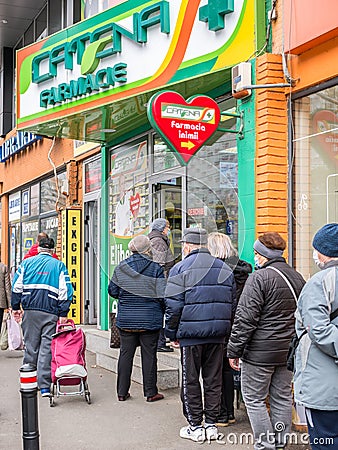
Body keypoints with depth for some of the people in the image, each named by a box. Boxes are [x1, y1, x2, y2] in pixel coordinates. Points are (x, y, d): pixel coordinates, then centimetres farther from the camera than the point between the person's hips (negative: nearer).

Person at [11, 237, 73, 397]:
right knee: (47, 347, 0)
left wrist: (16, 307, 11)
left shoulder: (27, 263, 10)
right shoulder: (59, 265, 7)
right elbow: (65, 291, -1)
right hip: (50, 313, -1)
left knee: (30, 345, 11)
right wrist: (63, 314, -1)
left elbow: (16, 286, 5)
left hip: (30, 311, 2)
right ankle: (44, 386, -2)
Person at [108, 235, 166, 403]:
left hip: (126, 319, 3)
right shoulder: (155, 268, -7)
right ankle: (150, 392, 13)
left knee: (125, 354, 10)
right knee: (149, 355, 6)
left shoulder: (121, 267, 0)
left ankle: (122, 392, 16)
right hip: (149, 319, -2)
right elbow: (162, 294, -9)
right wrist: (162, 310, 8)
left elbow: (112, 291, 5)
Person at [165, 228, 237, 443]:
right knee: (214, 380, 12)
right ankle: (211, 424, 19)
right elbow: (233, 305, 12)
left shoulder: (181, 269, -5)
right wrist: (226, 332, 17)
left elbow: (173, 306, -9)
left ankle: (195, 426, 12)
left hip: (191, 333, -4)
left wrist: (172, 333, 2)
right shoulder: (225, 269, 10)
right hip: (218, 336, 5)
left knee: (190, 381, 6)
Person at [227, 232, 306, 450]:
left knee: (254, 399, 4)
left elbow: (245, 318, -17)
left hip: (260, 351, -7)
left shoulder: (259, 278, -15)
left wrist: (234, 350, -11)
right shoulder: (298, 278, 9)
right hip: (288, 350, 8)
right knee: (282, 397, 16)